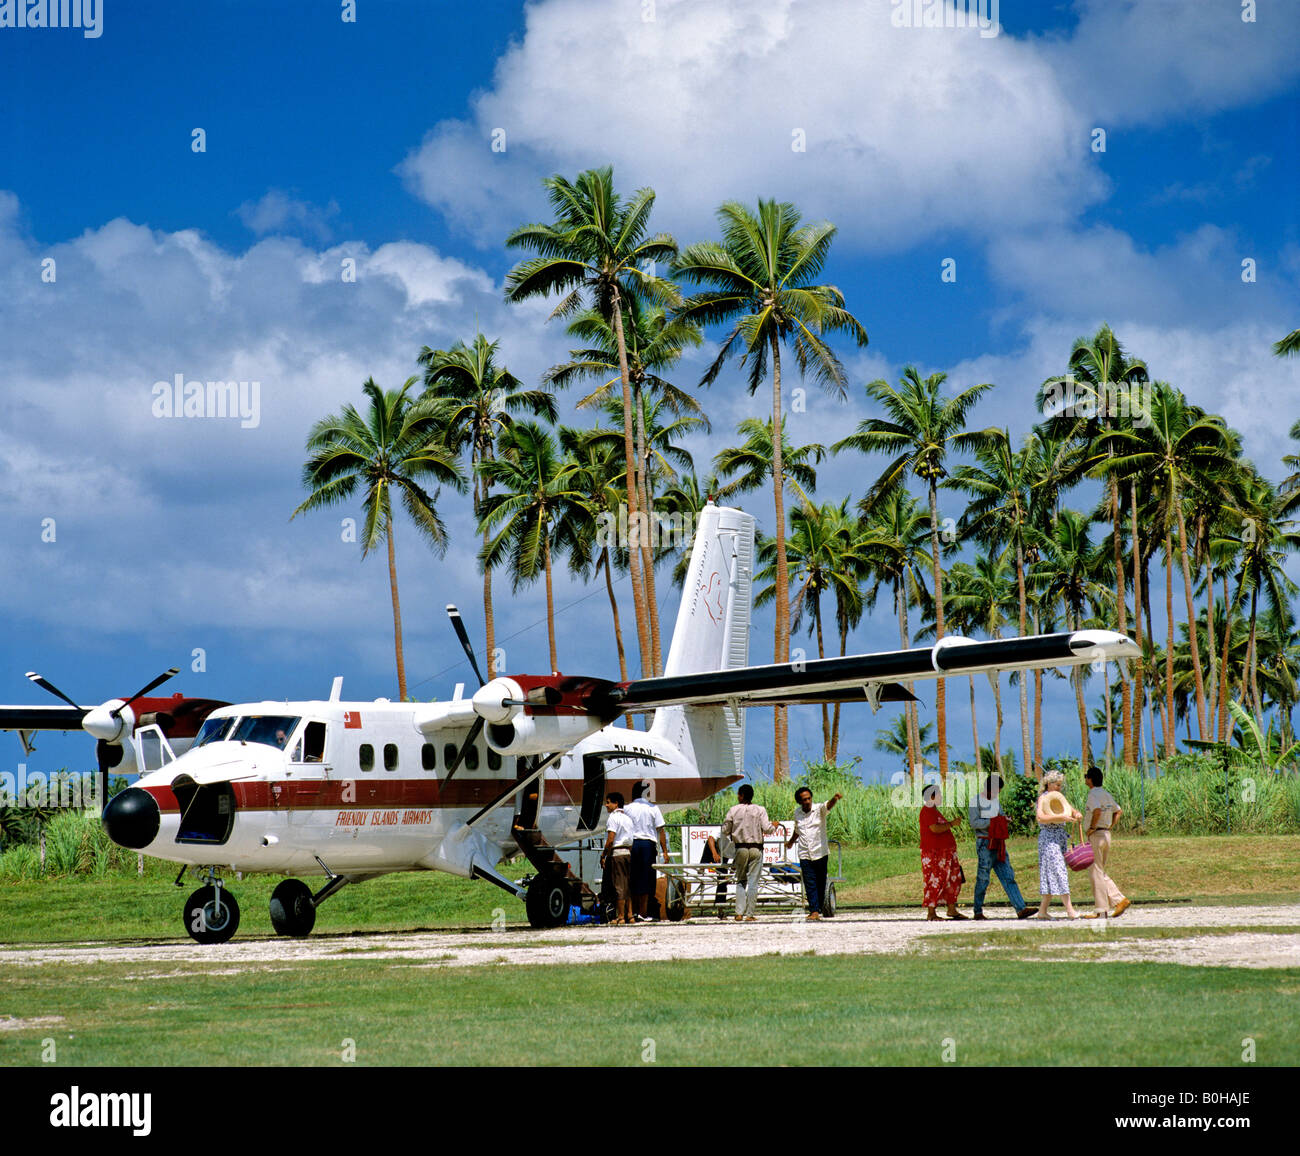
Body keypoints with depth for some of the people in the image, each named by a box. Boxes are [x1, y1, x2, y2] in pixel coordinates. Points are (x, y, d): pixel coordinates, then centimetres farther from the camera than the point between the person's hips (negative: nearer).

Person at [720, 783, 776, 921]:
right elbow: (767, 829, -9)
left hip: (741, 849, 1)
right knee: (753, 882, 2)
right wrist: (774, 826, 12)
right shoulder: (760, 810, -4)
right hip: (756, 848, -1)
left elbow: (725, 830, 2)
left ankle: (739, 913, 2)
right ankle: (750, 914, -1)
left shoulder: (734, 810, -1)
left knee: (740, 881, 11)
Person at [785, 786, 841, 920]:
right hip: (805, 855, 2)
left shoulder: (819, 809, -5)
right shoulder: (797, 814, 6)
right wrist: (790, 842, 42)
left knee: (820, 884, 5)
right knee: (810, 884, -7)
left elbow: (828, 805, -28)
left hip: (820, 854, -2)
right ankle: (814, 911, -13)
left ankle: (818, 909, 16)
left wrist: (834, 798, -51)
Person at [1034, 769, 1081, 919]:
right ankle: (1070, 910, -17)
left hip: (1060, 838, 9)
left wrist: (1077, 815, -6)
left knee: (1052, 875, 7)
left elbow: (1072, 810, 18)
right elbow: (1041, 818, -23)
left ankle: (1042, 911, 11)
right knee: (1059, 873, -12)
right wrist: (1062, 817, -29)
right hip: (1048, 838, -9)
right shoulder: (1043, 798, -8)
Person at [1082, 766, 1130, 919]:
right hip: (1106, 835, 9)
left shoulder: (1093, 795, -14)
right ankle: (1120, 900, 6)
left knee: (1096, 872, -3)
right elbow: (1118, 811, 26)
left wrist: (1092, 828, -19)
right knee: (1100, 873, 15)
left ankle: (1101, 910, -2)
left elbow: (1097, 811, -32)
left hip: (1096, 836, -9)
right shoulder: (1107, 794, 13)